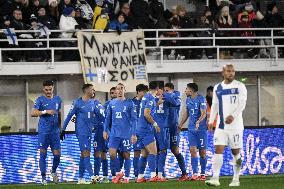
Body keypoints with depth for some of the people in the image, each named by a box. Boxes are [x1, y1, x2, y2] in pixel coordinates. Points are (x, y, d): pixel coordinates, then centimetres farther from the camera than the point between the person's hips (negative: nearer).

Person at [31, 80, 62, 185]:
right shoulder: (40, 100, -2)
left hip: (55, 131, 3)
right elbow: (33, 113, -13)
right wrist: (45, 111, -23)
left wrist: (60, 128, 18)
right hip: (43, 132, -3)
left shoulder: (57, 100, 13)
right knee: (43, 154, -2)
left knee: (57, 154, -1)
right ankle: (43, 177, 5)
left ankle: (54, 171, 26)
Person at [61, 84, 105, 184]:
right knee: (86, 153, -13)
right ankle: (92, 177, -21)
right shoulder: (77, 103, -6)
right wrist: (63, 129, -5)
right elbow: (69, 116, -4)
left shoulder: (94, 103, 11)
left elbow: (102, 117, 11)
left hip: (89, 132, 7)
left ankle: (80, 179, 16)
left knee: (83, 155, 10)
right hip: (81, 131, -7)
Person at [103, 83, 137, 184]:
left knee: (126, 155, 2)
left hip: (126, 134, -2)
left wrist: (134, 134, -8)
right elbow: (108, 118, 15)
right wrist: (105, 130, 8)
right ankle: (118, 173, 8)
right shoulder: (112, 103, 8)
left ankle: (126, 177, 11)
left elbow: (134, 119, -2)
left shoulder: (129, 103, -1)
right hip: (114, 133, 2)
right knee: (112, 153, -10)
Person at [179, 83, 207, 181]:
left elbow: (203, 113, -17)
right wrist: (180, 125, 23)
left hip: (201, 129, -5)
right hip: (191, 129, 5)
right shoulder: (188, 100, 12)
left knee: (202, 152, 0)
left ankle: (203, 174, 10)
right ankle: (195, 173, -6)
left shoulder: (201, 99, -10)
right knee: (193, 150, -5)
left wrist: (199, 121, -34)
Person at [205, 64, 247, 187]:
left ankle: (236, 179, 14)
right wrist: (211, 120, 6)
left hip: (235, 125, -3)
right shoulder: (217, 88, 12)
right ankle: (215, 179, -14)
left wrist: (233, 116, -25)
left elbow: (242, 104, -11)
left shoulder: (239, 86, -2)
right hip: (221, 125, 3)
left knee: (236, 152, 3)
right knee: (218, 150, -9)